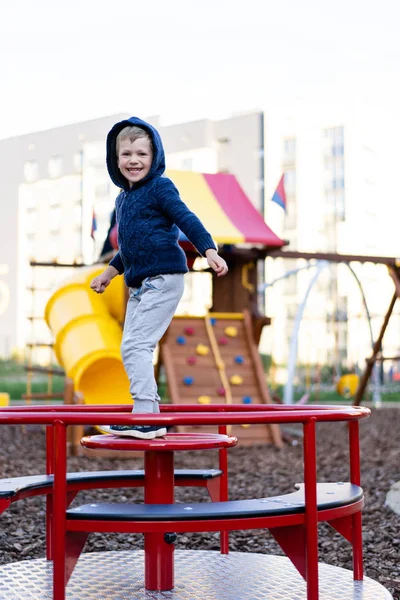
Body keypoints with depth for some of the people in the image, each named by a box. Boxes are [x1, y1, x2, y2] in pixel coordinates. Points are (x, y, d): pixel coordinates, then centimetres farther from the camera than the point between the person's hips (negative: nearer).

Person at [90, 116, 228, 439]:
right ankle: (149, 415, 16)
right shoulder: (123, 198, 19)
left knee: (136, 346, -15)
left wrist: (210, 251, -30)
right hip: (139, 284, 9)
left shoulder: (160, 188, -5)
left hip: (163, 279, -9)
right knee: (131, 350, 9)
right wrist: (110, 272, 36)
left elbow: (187, 220, -17)